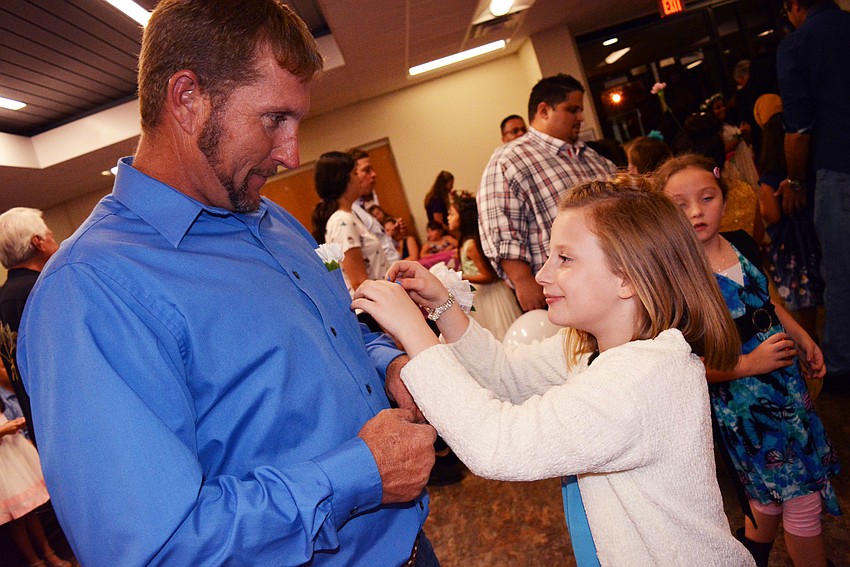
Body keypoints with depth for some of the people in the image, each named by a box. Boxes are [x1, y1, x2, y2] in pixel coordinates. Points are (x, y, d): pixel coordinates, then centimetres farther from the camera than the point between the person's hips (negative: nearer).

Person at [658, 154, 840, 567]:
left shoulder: (743, 245, -1)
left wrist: (803, 339, 9)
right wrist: (750, 364, -23)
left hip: (786, 380, 7)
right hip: (740, 400, -7)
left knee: (770, 497, 23)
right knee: (802, 501, 7)